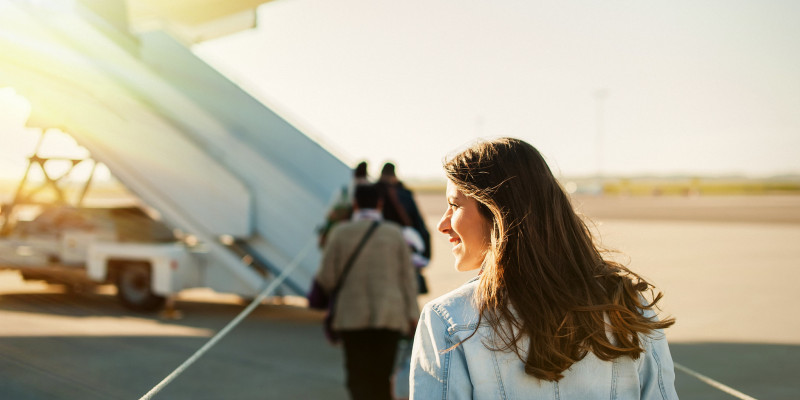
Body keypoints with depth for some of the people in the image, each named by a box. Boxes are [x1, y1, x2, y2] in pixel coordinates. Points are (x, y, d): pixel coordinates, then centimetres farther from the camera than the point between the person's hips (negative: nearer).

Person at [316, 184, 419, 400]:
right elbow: (407, 277, 1)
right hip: (390, 316, 1)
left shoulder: (340, 232, -3)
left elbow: (327, 279, -3)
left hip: (352, 316, -1)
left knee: (358, 377, 3)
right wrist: (413, 314, 7)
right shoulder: (395, 233, 2)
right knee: (381, 377, 12)